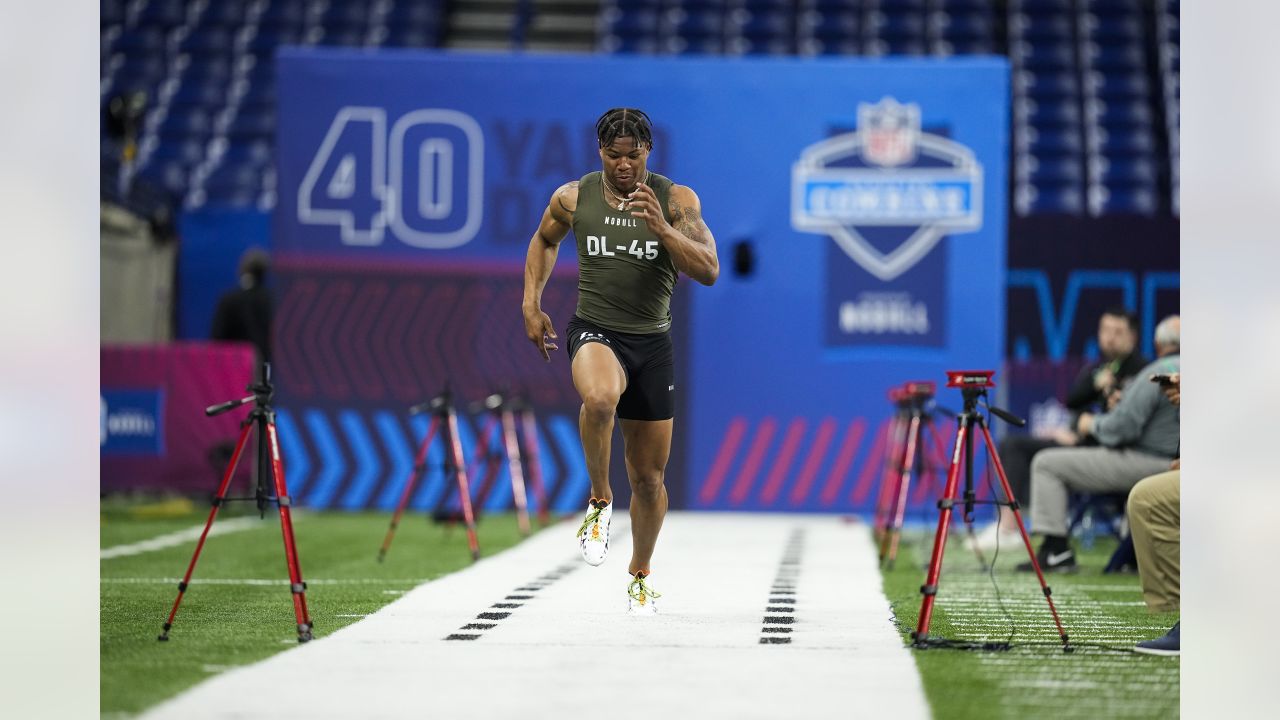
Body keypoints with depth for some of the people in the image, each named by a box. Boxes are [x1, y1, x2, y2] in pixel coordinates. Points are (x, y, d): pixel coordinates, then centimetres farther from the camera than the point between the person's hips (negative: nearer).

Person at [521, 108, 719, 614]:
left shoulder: (676, 200, -4)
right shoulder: (572, 197, -1)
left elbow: (709, 271, -13)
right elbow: (544, 239, 21)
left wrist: (661, 228, -25)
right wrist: (531, 303, 11)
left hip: (652, 343, 1)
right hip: (594, 331, -1)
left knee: (649, 477, 8)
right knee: (599, 398, -39)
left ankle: (640, 575, 32)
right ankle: (600, 501, -14)